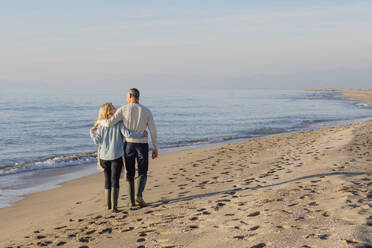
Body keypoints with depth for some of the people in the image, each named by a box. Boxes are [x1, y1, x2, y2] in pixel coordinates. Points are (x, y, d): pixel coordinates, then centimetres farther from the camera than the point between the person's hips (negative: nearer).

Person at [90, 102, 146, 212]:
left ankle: (108, 204, 18)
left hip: (104, 157, 3)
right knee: (115, 180, -1)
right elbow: (127, 134, -15)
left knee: (107, 180, 13)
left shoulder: (101, 126, 1)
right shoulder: (119, 123, -5)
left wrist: (92, 132, 14)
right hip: (116, 156, -3)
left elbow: (97, 141, -3)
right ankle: (114, 204, -10)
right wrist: (142, 134, -5)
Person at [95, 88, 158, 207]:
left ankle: (132, 201, 12)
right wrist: (155, 148, 7)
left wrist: (99, 122, 7)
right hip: (142, 145, 0)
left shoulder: (123, 109, -5)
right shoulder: (147, 111, -1)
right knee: (142, 174, 9)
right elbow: (153, 131, -4)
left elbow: (109, 123, -15)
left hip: (129, 145, 0)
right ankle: (139, 195, -17)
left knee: (130, 174, 14)